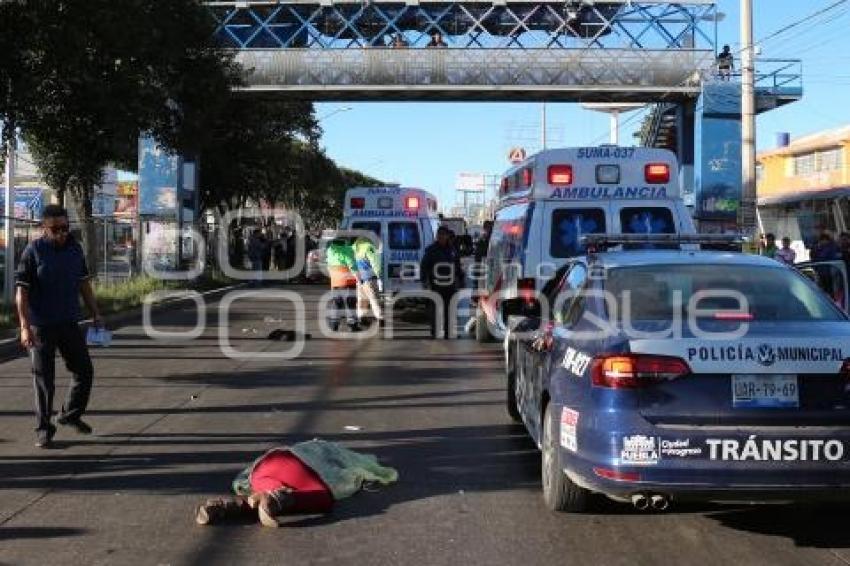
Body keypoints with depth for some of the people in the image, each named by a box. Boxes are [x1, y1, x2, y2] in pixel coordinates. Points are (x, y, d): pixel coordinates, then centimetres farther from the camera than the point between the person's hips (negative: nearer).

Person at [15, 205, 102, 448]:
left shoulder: (75, 249, 5)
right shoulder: (33, 252, -10)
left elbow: (84, 284, 15)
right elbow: (21, 292, -12)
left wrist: (95, 314, 12)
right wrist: (25, 327, -20)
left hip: (69, 324, 5)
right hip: (41, 327, -5)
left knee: (84, 371, 10)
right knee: (44, 380, 1)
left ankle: (71, 414, 32)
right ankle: (43, 429, 13)